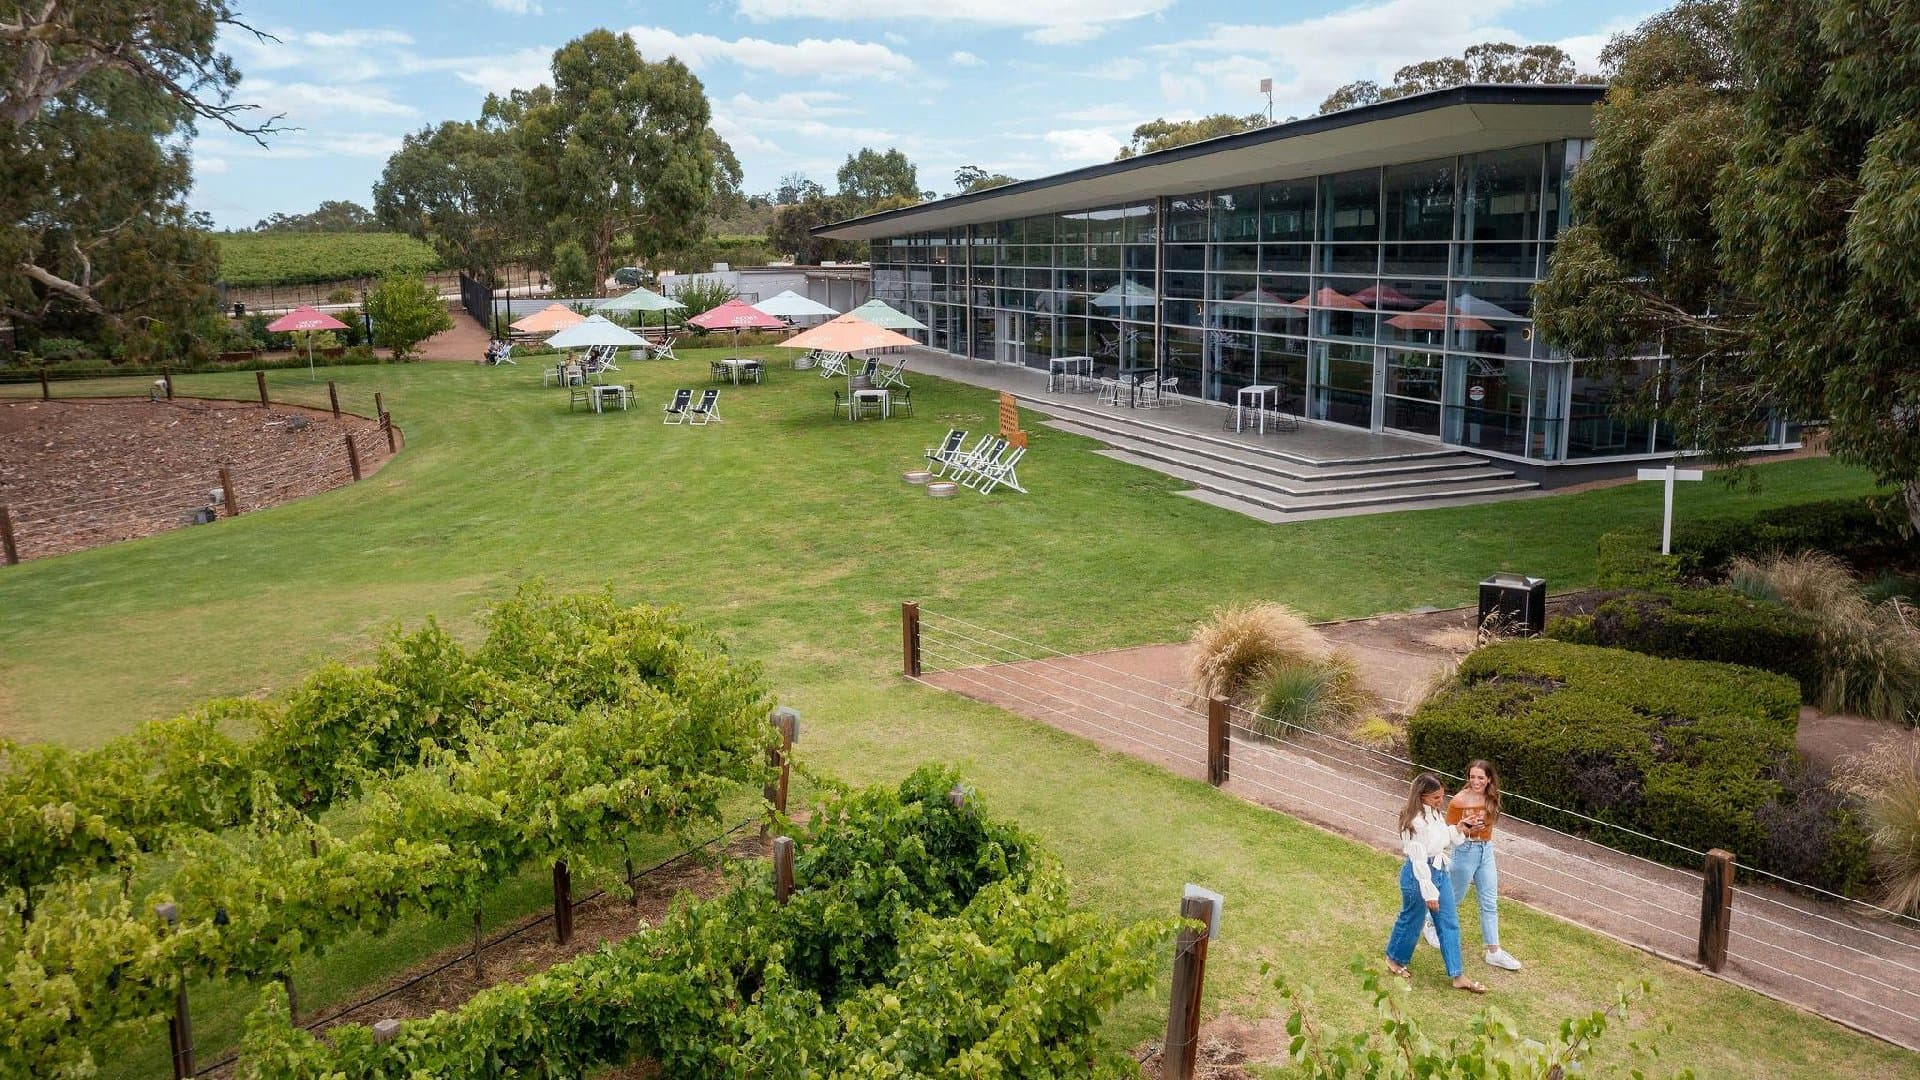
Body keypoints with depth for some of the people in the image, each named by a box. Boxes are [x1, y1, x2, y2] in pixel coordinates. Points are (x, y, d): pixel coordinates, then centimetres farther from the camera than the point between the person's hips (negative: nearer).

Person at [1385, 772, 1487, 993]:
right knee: (1412, 920, 11)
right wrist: (1429, 892, -20)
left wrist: (1458, 831, -5)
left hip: (1440, 871, 8)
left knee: (1450, 923, 10)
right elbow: (1419, 860, -23)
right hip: (1419, 875, -8)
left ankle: (1457, 976, 17)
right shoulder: (1415, 821, -25)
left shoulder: (1436, 813, 1)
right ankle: (1394, 959, 35)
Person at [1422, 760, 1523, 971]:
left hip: (1486, 851, 5)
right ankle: (1432, 925, 36)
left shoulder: (1491, 798, 0)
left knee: (1490, 904, 7)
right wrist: (1464, 828, -27)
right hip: (1465, 851, -5)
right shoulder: (1460, 800, -17)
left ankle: (1494, 952, 13)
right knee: (1455, 897, 10)